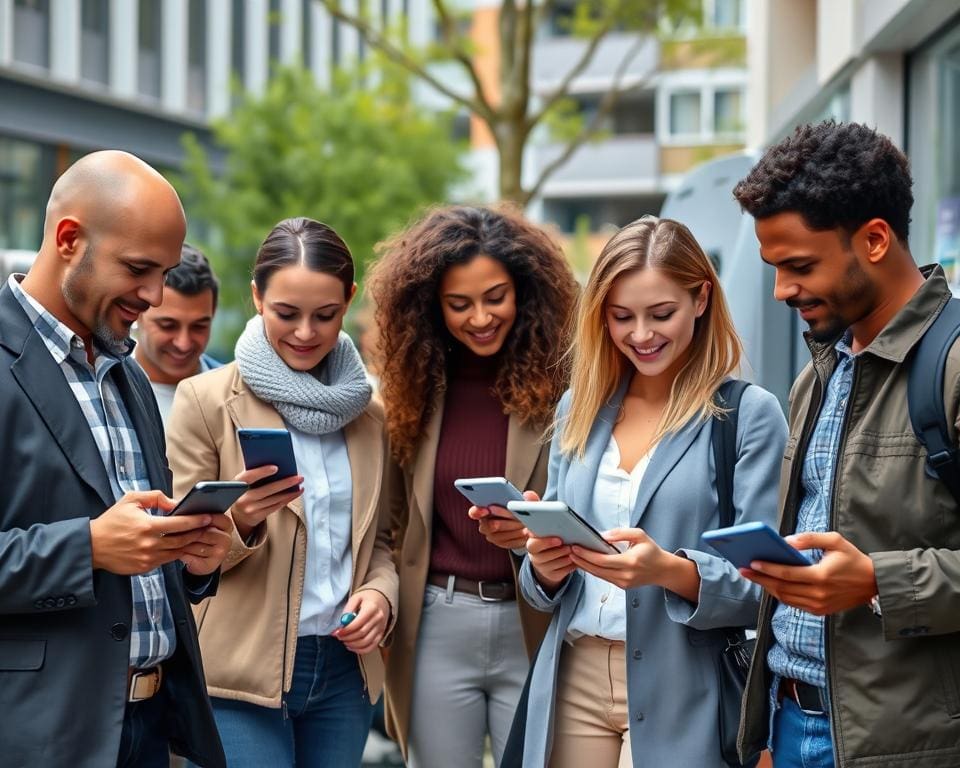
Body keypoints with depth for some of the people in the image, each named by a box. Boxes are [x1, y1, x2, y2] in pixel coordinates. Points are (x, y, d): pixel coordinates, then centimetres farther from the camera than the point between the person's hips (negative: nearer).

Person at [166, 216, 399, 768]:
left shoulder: (369, 413, 8)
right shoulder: (206, 399, -5)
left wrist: (380, 593, -5)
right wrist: (239, 521, -24)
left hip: (344, 670, 4)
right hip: (241, 674, -4)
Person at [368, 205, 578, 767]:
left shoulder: (564, 387, -7)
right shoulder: (416, 390, 3)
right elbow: (396, 522, 8)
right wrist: (389, 612, 4)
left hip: (534, 629, -3)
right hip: (436, 627, 3)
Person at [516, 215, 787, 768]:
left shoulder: (750, 415, -7)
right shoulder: (580, 409, 7)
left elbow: (761, 587, -10)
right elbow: (547, 582, 11)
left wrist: (671, 571, -27)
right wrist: (545, 566, -11)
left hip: (681, 697, -4)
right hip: (574, 681, 4)